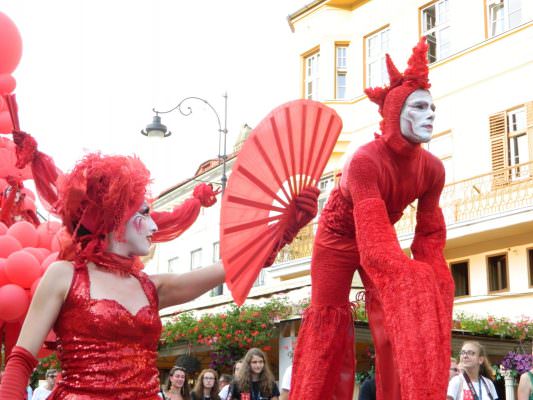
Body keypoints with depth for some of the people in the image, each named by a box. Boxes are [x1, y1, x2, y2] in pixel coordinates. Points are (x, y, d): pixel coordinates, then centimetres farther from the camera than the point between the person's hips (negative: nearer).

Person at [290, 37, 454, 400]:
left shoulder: (433, 168, -17)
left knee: (401, 323, -6)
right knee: (329, 328, -2)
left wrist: (433, 281, -22)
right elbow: (374, 246, -45)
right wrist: (420, 282, -53)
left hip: (379, 238, 5)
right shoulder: (365, 162, -36)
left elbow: (431, 234, -7)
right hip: (338, 239, -5)